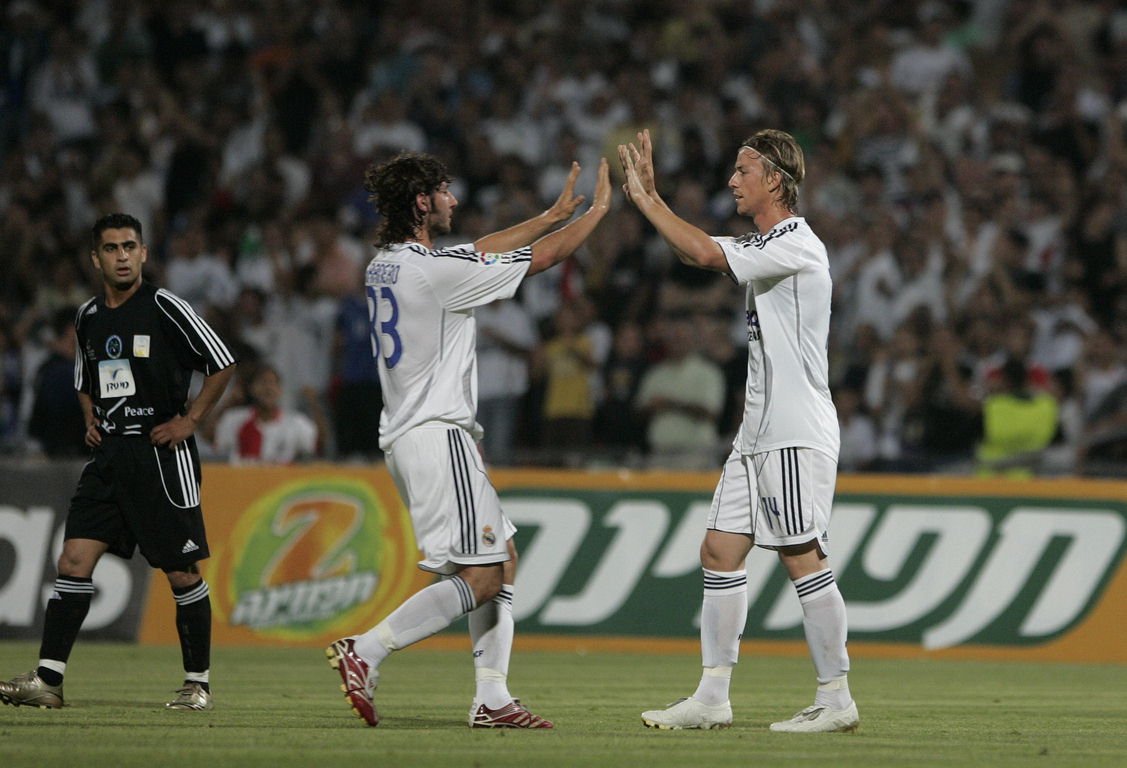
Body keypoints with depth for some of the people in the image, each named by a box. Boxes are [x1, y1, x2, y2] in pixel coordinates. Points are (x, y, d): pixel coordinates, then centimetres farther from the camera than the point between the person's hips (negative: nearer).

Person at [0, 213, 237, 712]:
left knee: (182, 573, 0)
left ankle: (197, 683, 12)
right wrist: (91, 419, 12)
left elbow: (222, 365, -6)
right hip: (108, 455, 6)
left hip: (162, 455, -6)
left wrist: (189, 421, -9)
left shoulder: (164, 307, -7)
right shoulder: (88, 318, 12)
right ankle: (47, 680, -7)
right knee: (74, 559, -5)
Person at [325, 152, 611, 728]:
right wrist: (598, 209, 6)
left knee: (502, 558, 14)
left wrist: (553, 215, 31)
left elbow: (485, 251, 27)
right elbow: (543, 258, -8)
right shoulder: (435, 268, -16)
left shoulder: (386, 265, 11)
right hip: (438, 436, -10)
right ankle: (363, 653, -14)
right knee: (479, 579, -10)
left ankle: (492, 697, 10)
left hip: (407, 437, 10)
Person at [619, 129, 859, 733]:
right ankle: (712, 699, 8)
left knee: (803, 560, -8)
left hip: (797, 433, -10)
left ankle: (836, 699, -3)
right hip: (759, 431, 10)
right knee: (720, 553, 6)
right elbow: (693, 253, 27)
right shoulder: (766, 245, 16)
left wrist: (645, 198, -14)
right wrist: (648, 194, 16)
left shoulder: (795, 244, -14)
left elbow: (703, 253, -23)